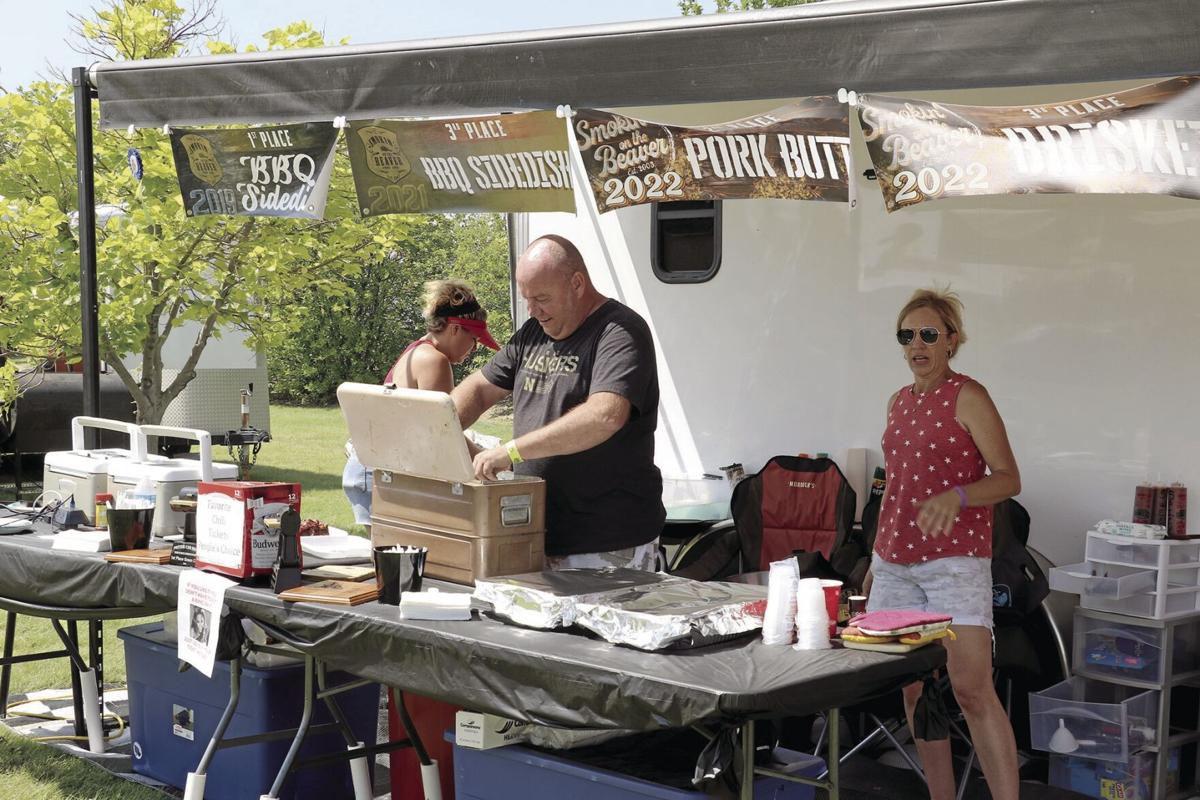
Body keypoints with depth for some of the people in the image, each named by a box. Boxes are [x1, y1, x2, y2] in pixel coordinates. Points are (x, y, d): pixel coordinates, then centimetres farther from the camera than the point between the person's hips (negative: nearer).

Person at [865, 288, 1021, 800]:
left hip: (955, 560, -6)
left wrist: (956, 497, -31)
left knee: (971, 689, -13)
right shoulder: (899, 402, 13)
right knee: (913, 690, 5)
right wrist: (876, 560, 22)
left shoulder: (968, 398, -7)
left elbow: (1008, 478, -13)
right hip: (896, 561, 7)